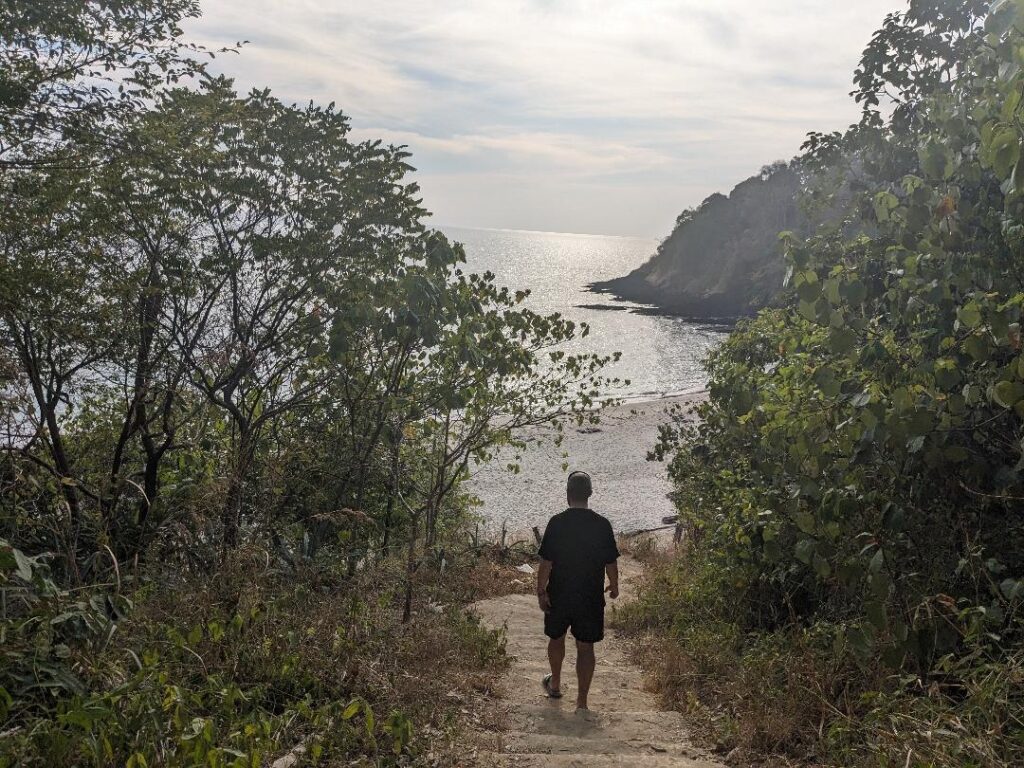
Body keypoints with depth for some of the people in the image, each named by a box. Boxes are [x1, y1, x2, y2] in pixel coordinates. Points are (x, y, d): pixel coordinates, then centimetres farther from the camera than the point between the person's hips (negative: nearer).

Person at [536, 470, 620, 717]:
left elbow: (546, 561, -11)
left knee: (556, 638, 22)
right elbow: (611, 562, -1)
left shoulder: (557, 523, -12)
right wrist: (614, 585, 16)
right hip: (591, 597, 0)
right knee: (585, 647, 7)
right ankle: (582, 702, 5)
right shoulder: (602, 525, -8)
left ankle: (555, 684, 40)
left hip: (559, 595, 0)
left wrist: (541, 591, -2)